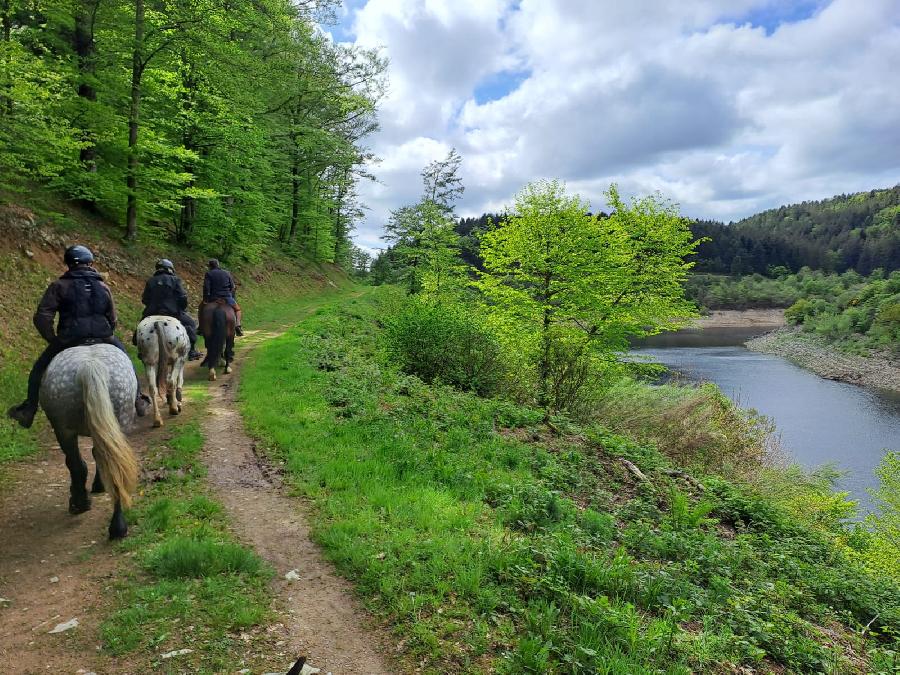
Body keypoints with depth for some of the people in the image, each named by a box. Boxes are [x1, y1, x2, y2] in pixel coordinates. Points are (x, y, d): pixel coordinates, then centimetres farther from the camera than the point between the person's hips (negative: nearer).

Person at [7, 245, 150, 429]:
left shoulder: (59, 286, 2)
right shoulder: (104, 288, 11)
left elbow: (42, 318, -6)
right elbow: (112, 321, 11)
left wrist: (53, 340, 4)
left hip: (69, 340, -2)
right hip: (102, 338, 2)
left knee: (40, 369, 22)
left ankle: (28, 410, 22)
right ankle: (138, 401, 25)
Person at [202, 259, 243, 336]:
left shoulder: (208, 273, 3)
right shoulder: (227, 273, 11)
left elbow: (206, 287, -7)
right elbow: (232, 287, 9)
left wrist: (205, 299, -4)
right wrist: (232, 298, 16)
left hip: (213, 298, -1)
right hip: (227, 297, 1)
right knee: (237, 309, 21)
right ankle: (237, 325, -4)